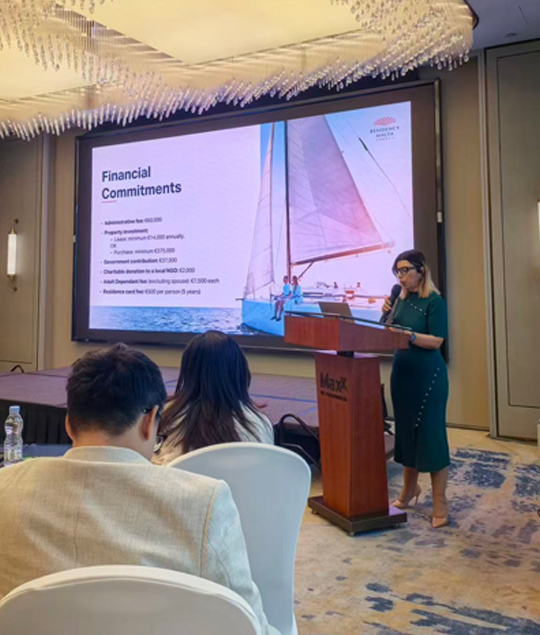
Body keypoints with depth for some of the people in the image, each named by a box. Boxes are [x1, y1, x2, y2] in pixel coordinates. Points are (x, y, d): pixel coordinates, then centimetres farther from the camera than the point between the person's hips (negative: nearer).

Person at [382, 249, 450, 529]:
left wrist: (408, 335, -27)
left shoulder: (434, 302, -10)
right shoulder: (401, 297, 8)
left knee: (431, 436, -1)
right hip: (402, 373, 7)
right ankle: (410, 488, 34)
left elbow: (436, 341, -16)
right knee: (406, 432, 16)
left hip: (428, 376, -6)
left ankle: (440, 503, 11)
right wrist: (386, 313, -3)